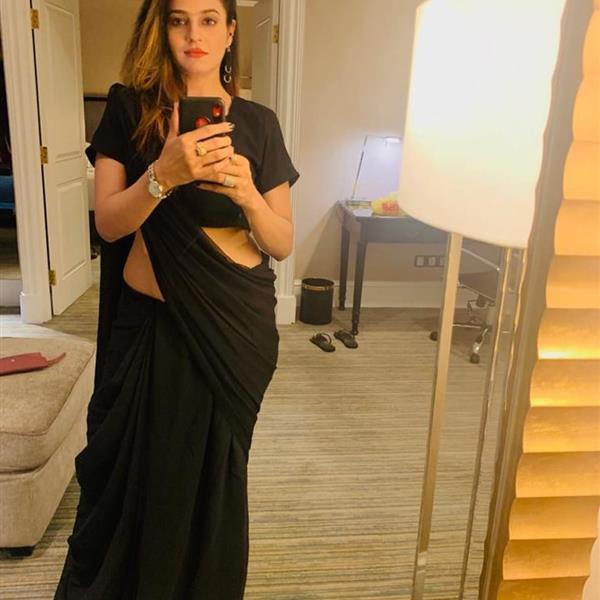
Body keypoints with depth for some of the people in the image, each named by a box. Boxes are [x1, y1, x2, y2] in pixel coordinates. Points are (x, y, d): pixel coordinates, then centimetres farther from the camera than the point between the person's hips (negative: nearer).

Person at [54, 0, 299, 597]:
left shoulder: (257, 122, 2)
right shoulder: (130, 108, 1)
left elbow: (282, 243, 0)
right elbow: (107, 223, -7)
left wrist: (246, 192, -19)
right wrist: (165, 173, -25)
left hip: (236, 324, 1)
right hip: (150, 319, 0)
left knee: (214, 473, 14)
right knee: (139, 471, 11)